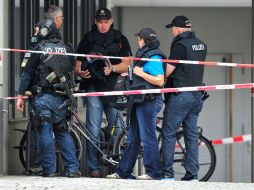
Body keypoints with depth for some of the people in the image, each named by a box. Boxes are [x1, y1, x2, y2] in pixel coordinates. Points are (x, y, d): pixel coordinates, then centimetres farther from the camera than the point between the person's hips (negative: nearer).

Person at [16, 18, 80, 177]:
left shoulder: (40, 49, -3)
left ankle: (49, 169, -2)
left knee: (45, 132, 0)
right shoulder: (66, 49, 8)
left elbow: (27, 73, -3)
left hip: (43, 97, -4)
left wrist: (21, 95, 1)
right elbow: (70, 72, 12)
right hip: (61, 98, 4)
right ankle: (72, 168, 6)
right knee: (62, 132, 12)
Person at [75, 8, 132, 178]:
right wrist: (81, 72, -11)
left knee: (117, 130, -1)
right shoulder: (88, 40, 12)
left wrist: (112, 69, -17)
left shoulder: (120, 39, 10)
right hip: (94, 87, 0)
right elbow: (78, 66, 12)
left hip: (114, 88, 0)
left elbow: (126, 65, 2)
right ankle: (95, 168, -4)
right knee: (94, 130, -7)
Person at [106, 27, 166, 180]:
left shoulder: (154, 58, -14)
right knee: (133, 138, 13)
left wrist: (141, 73, -17)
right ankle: (123, 172, 17)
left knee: (148, 137, -8)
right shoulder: (144, 55, 18)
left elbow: (160, 81, -23)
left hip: (149, 101, -11)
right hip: (140, 101, 11)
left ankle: (154, 172, -4)